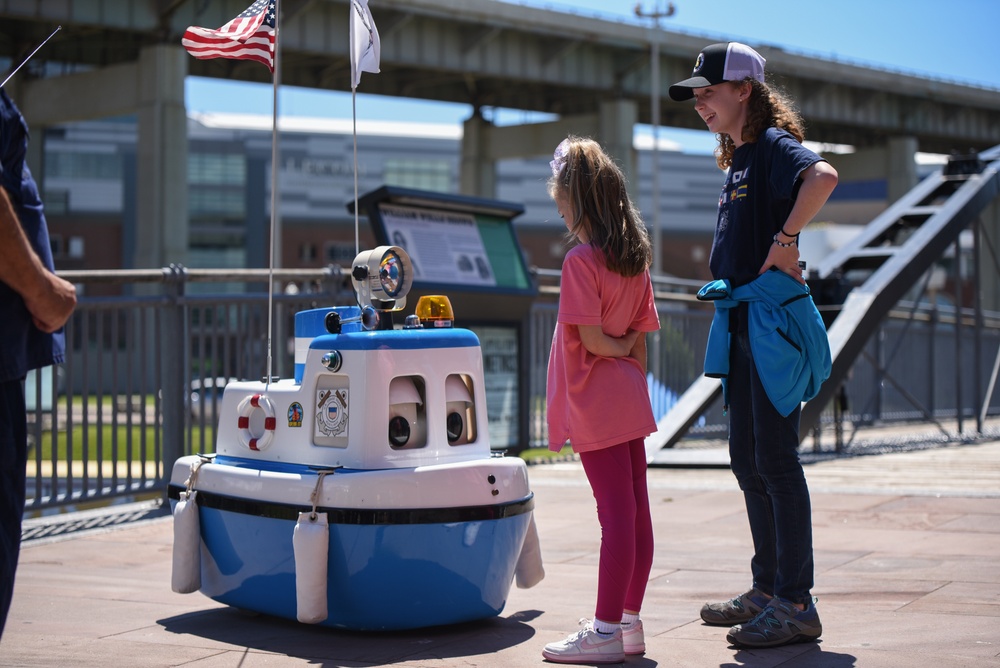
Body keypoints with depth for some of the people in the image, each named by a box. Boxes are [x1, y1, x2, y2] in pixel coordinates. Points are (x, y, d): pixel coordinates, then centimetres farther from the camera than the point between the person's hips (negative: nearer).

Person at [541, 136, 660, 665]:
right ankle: (630, 621, 18)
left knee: (615, 513, -7)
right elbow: (641, 341, 11)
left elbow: (590, 337, -18)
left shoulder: (581, 260, -14)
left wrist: (618, 348, 0)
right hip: (630, 402, 8)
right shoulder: (636, 260, 9)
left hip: (595, 403, -8)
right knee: (636, 512, 9)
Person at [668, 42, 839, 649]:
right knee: (747, 459, 13)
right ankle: (769, 589, 24)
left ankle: (796, 605, -2)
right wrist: (731, 312, 13)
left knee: (776, 460, -7)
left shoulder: (774, 145, -11)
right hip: (742, 326, 10)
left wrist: (786, 242, -27)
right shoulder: (738, 159, 18)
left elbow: (823, 175, -33)